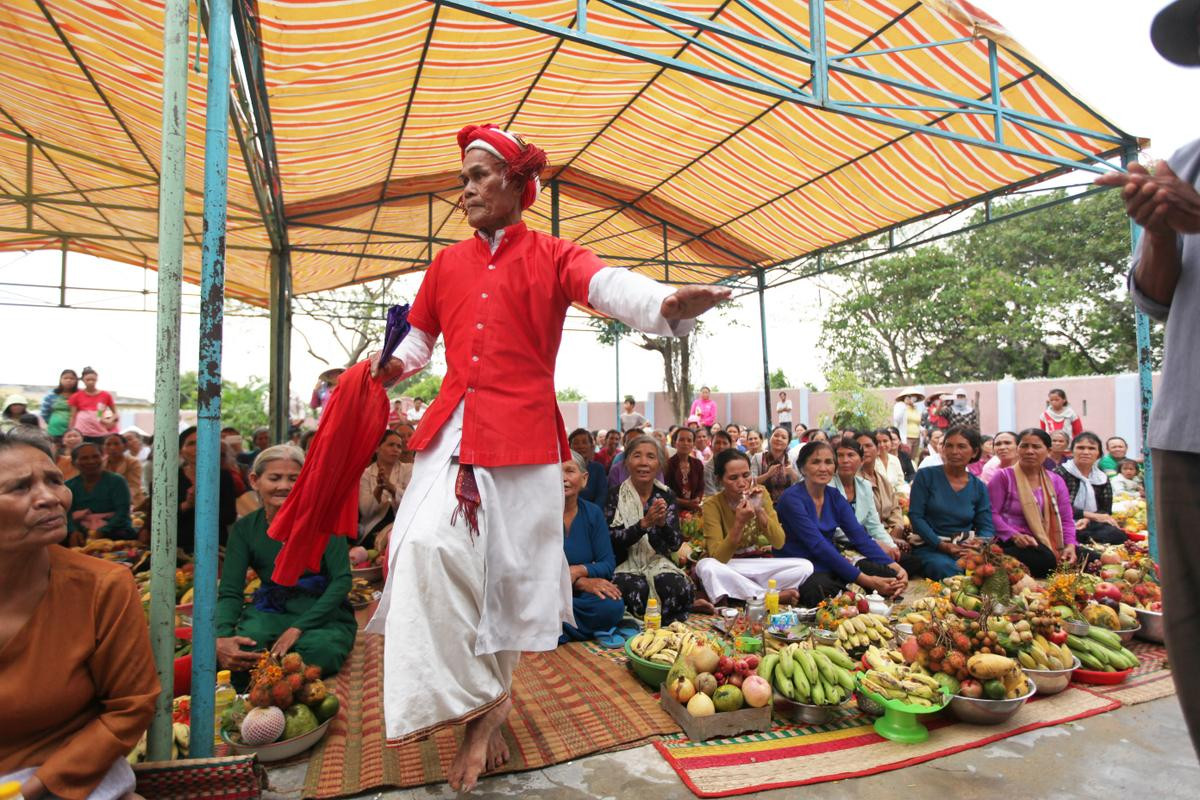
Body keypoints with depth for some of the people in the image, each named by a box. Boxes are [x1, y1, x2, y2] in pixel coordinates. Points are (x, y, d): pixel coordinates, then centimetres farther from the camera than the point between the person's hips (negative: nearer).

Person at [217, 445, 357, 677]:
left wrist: (298, 628, -22)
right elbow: (229, 592, -4)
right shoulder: (244, 528, 3)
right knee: (235, 650, -32)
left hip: (323, 613, -1)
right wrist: (220, 638, -26)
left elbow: (342, 580, -11)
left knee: (318, 650, -36)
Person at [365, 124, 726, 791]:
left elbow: (610, 285, -17)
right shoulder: (448, 264, 15)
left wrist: (668, 304, -38)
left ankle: (487, 696, 25)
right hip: (452, 430, 3)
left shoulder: (551, 256, 3)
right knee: (430, 549, -14)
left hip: (523, 433, -3)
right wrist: (391, 367, 0)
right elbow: (419, 338, 22)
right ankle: (482, 705, 3)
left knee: (510, 567, 4)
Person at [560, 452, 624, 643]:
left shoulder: (593, 513, 4)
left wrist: (578, 570, -20)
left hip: (582, 596, 4)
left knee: (613, 606, -27)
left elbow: (608, 563, 0)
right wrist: (581, 582, -21)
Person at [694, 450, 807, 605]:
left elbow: (779, 543, -11)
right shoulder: (712, 505, -16)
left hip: (756, 563, 3)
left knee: (805, 566, -17)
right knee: (706, 566, -37)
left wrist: (759, 510, -24)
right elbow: (719, 557, -23)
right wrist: (739, 522, -33)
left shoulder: (760, 493, -6)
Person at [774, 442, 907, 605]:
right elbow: (819, 546, -23)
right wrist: (865, 580, -27)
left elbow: (860, 537, -1)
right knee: (820, 590, -39)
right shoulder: (791, 499, -15)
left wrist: (895, 567, -18)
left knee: (888, 573, -16)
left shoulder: (835, 497, 7)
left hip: (832, 565, 6)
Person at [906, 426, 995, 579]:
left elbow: (986, 527, 8)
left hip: (966, 549, 4)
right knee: (947, 569, -36)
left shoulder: (979, 487, 11)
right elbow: (915, 516, -5)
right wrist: (942, 545, -17)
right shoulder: (926, 476, 0)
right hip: (929, 547, -3)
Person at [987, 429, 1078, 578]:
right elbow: (992, 514, -9)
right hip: (1010, 544, -6)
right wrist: (1014, 535, -23)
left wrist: (1070, 545, -5)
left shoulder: (1056, 481, 15)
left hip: (1047, 545, 7)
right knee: (1046, 560, -34)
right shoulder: (1004, 477, -2)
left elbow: (1066, 520, 13)